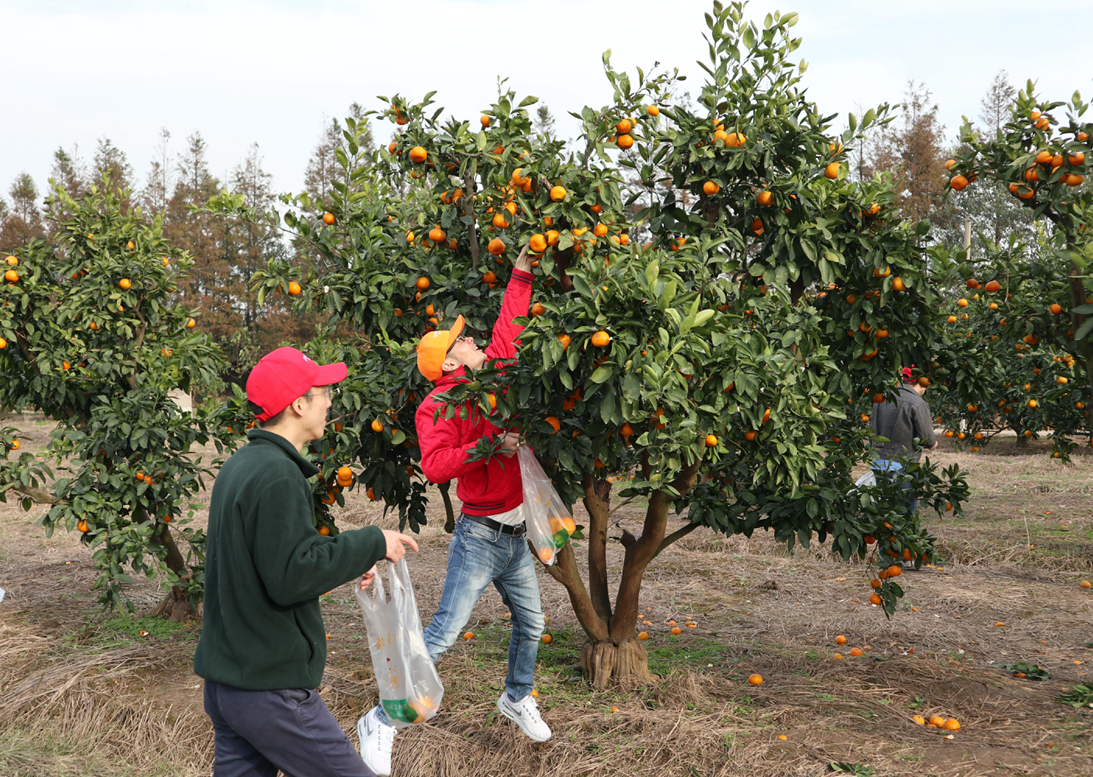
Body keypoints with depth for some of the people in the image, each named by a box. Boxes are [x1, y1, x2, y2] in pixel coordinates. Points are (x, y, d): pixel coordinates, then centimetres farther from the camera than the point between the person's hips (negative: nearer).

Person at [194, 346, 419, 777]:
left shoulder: (238, 466, 12)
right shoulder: (277, 476, -19)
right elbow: (290, 576, -23)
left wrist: (346, 559, 13)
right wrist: (371, 543, -15)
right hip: (270, 689, -10)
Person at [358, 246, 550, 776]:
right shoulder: (438, 405, -12)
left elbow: (507, 328, 17)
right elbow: (434, 465, -24)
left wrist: (522, 271, 15)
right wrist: (486, 448, -29)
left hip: (516, 537, 7)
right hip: (480, 537, -7)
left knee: (531, 624, 20)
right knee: (444, 633, -9)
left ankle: (517, 699, 43)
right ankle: (382, 722, -1)